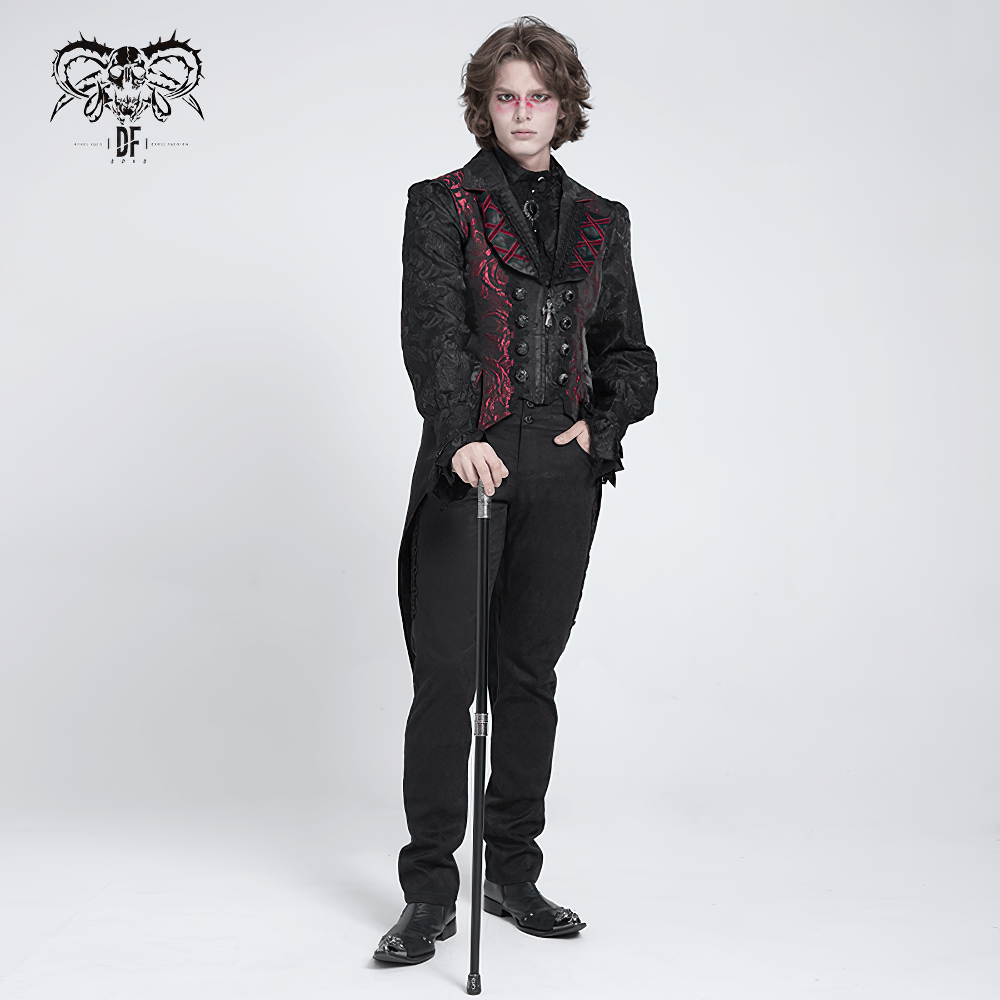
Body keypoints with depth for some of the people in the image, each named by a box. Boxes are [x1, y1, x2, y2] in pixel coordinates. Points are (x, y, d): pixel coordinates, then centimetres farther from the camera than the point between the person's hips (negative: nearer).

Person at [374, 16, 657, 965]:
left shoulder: (600, 222, 14)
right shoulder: (442, 205, 3)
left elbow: (628, 350, 20)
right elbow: (432, 329, -11)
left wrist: (603, 424, 1)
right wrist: (462, 435, -27)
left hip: (564, 476, 4)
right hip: (468, 464, -3)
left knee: (529, 673, 10)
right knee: (445, 675, -3)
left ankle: (513, 873, 23)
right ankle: (429, 892, 8)